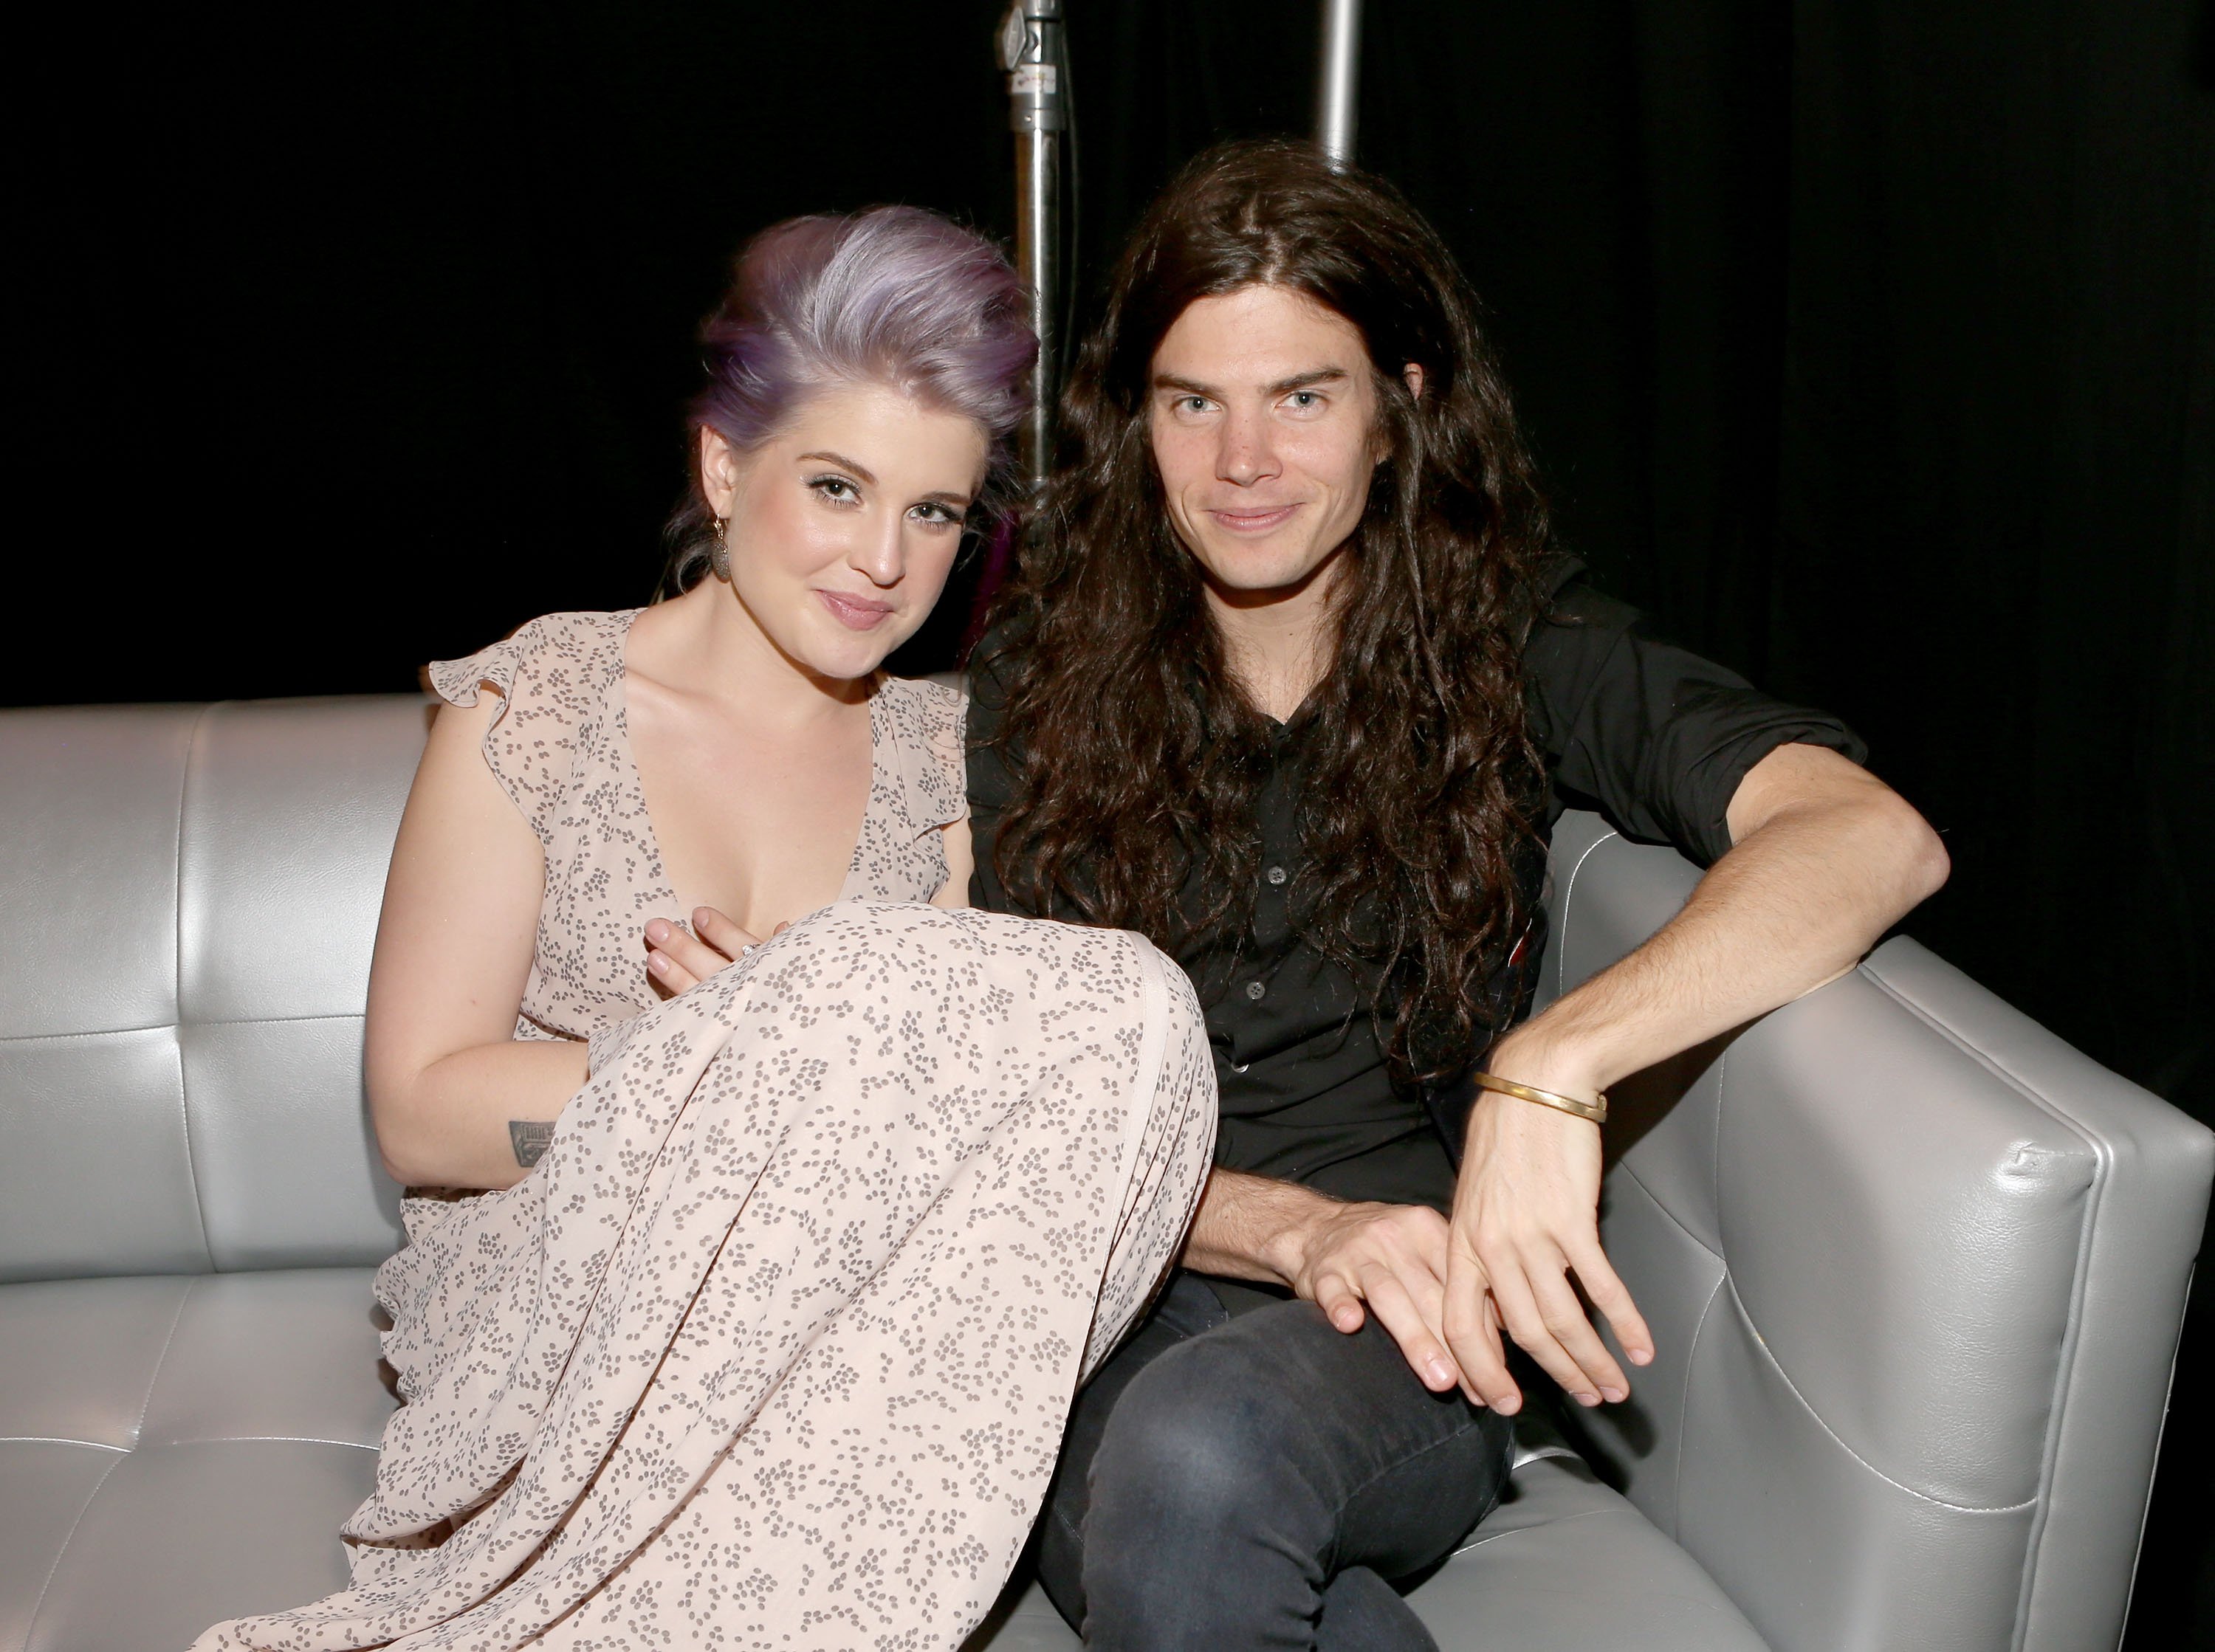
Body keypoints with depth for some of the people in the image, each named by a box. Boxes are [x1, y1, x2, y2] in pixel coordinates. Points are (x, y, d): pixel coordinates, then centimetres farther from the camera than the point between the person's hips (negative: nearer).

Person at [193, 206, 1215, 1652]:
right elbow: (421, 1113, -4)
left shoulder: (937, 752, 10)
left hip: (811, 1304, 4)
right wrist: (754, 1057, -18)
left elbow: (940, 1082, 8)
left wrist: (766, 1031, -15)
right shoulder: (537, 710, -1)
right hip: (550, 1299, -4)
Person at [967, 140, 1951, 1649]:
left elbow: (1878, 839, -14)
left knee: (1199, 1453, -35)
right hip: (1114, 1313, 1)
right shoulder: (1040, 674, 6)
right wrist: (1302, 1231, -18)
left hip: (1413, 1341, -1)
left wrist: (1552, 1067, -29)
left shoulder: (1514, 640, 3)